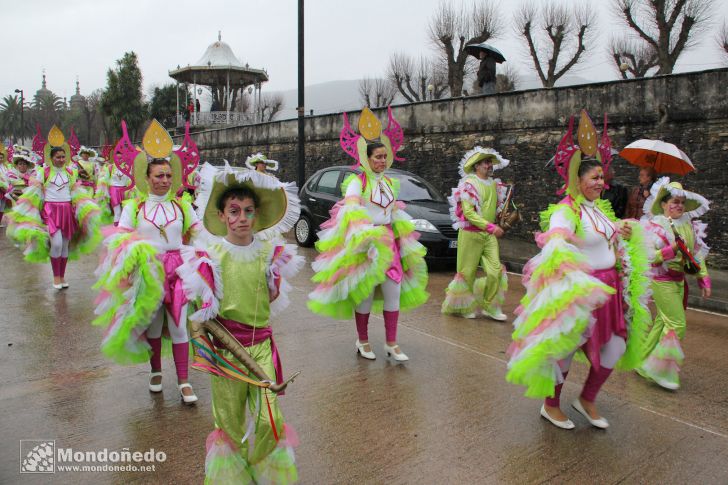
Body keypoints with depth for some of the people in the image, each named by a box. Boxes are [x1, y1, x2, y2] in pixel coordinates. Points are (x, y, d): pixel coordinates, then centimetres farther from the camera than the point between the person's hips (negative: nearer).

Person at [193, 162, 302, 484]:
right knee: (230, 417, 13)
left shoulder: (269, 251, -2)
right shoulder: (212, 254, -8)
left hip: (261, 342, 1)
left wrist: (278, 281, -11)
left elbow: (273, 302, 6)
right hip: (226, 344, -1)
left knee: (266, 417, 4)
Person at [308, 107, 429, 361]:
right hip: (364, 243, -6)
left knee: (394, 291, 2)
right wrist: (368, 242, -29)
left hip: (388, 241, 6)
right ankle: (362, 341, 19)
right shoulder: (357, 182, -8)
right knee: (365, 293, 1)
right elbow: (353, 213, -19)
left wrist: (405, 241, 17)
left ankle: (391, 344, 13)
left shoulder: (389, 183, 13)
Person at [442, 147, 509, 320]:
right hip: (471, 234, -6)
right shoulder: (469, 184, -9)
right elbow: (468, 213, -17)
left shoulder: (494, 184, 11)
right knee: (467, 273, 2)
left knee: (496, 270, -3)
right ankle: (462, 307, 20)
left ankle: (490, 306, 11)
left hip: (489, 235, 6)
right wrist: (491, 226, -23)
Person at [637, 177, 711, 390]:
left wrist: (704, 279, 11)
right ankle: (660, 369, 3)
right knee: (677, 323, -9)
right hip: (661, 280, -7)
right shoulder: (655, 225, -10)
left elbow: (697, 253, 14)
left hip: (679, 280, 7)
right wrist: (673, 249, -25)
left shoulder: (689, 225, 9)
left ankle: (643, 363, 20)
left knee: (662, 323, 10)